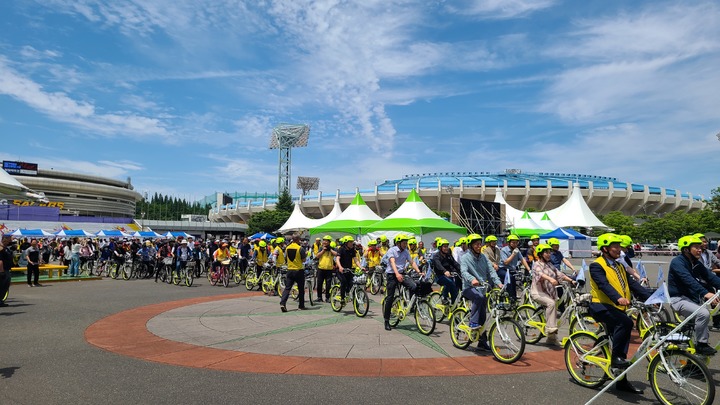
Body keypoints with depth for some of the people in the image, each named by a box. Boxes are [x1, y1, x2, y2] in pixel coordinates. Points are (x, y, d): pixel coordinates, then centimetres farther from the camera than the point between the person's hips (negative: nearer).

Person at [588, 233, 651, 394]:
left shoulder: (619, 266, 17)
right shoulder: (597, 266, -10)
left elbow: (632, 284, 9)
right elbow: (604, 284, -26)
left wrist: (650, 297, -5)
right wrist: (618, 298, -42)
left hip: (616, 308, 8)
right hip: (601, 307, -8)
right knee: (626, 322, -33)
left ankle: (622, 382, 23)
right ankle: (616, 357, -19)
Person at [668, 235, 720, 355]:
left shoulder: (697, 264, 8)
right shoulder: (677, 262, -17)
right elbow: (689, 280, -31)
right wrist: (705, 293, -44)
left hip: (691, 297, 9)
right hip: (678, 299, -9)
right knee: (704, 313, -26)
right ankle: (701, 344, -10)